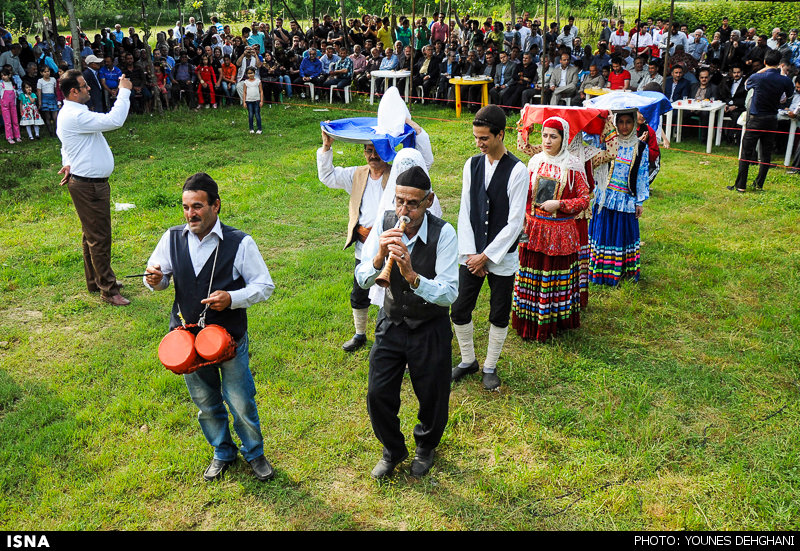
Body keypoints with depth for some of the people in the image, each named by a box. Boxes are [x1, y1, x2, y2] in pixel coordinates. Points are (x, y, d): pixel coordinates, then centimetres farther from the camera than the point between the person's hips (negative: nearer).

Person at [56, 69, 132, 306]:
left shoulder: (69, 113, 14)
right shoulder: (75, 116, -21)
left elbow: (66, 145, 23)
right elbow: (113, 120, -29)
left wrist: (69, 164, 4)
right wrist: (124, 91, -18)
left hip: (92, 183, 11)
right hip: (88, 186, -11)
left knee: (93, 236, 20)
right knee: (99, 238, -4)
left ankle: (95, 281, 33)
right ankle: (108, 289, 4)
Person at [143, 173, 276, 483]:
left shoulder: (240, 243, -13)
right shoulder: (172, 239, -2)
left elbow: (265, 286, -8)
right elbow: (161, 280, 11)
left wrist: (232, 298, -24)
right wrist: (154, 280, -13)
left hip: (231, 340, -3)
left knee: (241, 402, 7)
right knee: (205, 404, 19)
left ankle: (254, 453, 34)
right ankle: (223, 453, 43)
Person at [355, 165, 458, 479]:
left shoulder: (443, 233, -23)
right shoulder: (385, 224, -13)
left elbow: (450, 294, -27)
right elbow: (362, 280, -12)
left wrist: (412, 276, -41)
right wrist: (379, 258, -33)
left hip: (430, 329, -2)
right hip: (391, 324, 3)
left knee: (432, 397, 14)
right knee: (378, 394, 8)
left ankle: (425, 447, 47)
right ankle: (393, 451, 39)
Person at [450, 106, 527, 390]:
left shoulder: (517, 171, -12)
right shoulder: (472, 165, 2)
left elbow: (515, 222, -14)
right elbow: (465, 212, 3)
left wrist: (486, 256, -13)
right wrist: (470, 252, -6)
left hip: (502, 258, -4)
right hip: (472, 255, 4)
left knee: (499, 316, 9)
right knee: (459, 311, 6)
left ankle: (490, 367, 28)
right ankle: (468, 360, 29)